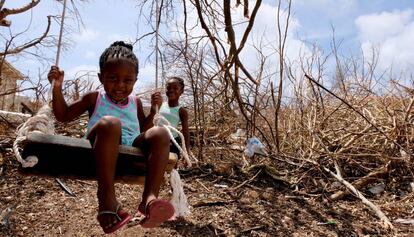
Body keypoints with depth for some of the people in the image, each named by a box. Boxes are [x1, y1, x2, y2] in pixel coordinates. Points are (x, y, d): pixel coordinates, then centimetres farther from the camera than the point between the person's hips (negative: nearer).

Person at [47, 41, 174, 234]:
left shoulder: (135, 103, 23)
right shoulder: (94, 98, 16)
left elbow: (143, 131, 29)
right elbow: (63, 115, 19)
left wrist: (153, 111, 15)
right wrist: (57, 88, 6)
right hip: (102, 149, -3)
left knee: (160, 134, -25)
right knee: (109, 123, -37)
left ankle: (150, 198, -37)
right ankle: (107, 198, -36)